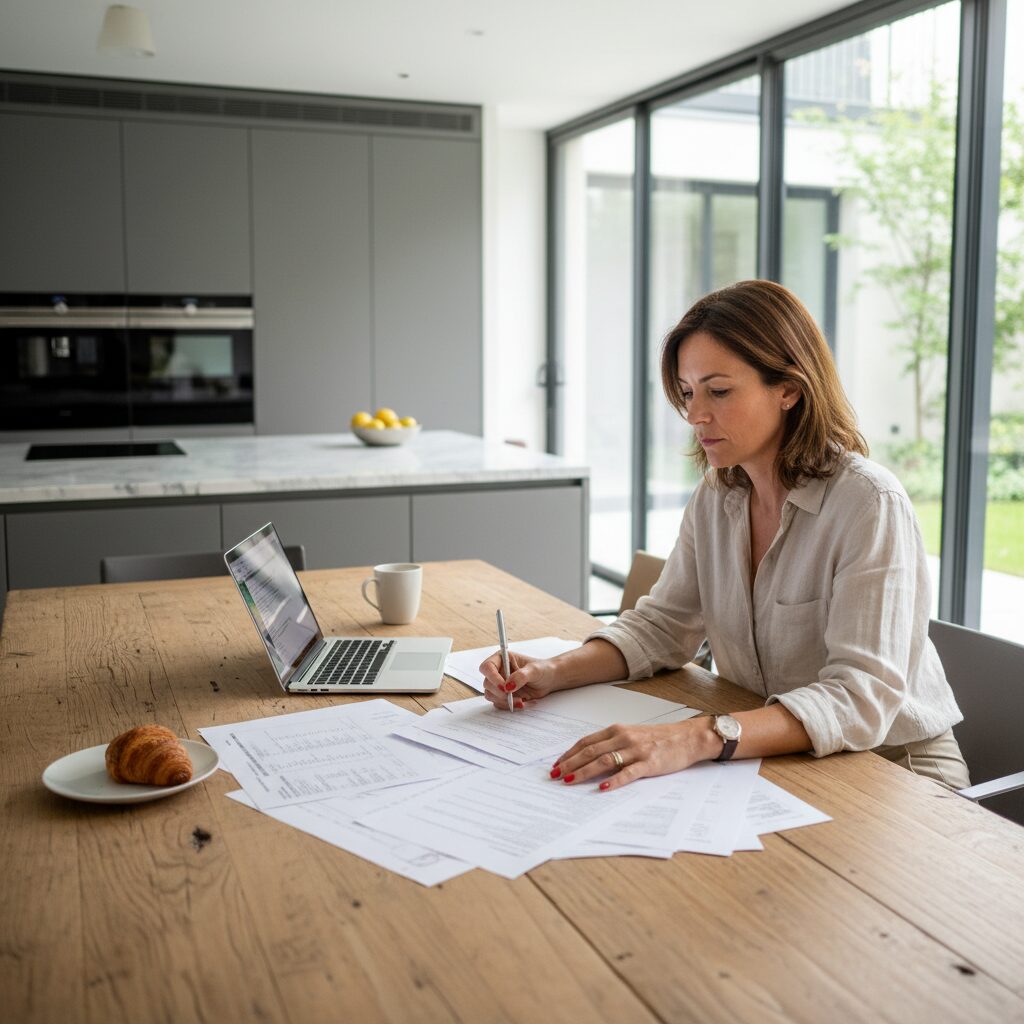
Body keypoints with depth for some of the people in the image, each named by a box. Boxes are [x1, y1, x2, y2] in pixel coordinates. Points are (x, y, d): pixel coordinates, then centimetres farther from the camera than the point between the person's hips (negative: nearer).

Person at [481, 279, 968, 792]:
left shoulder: (868, 505, -21)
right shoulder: (716, 497, 1)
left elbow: (862, 697, -30)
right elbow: (661, 625, 6)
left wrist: (702, 737, -43)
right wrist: (555, 672, -12)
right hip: (777, 759, 6)